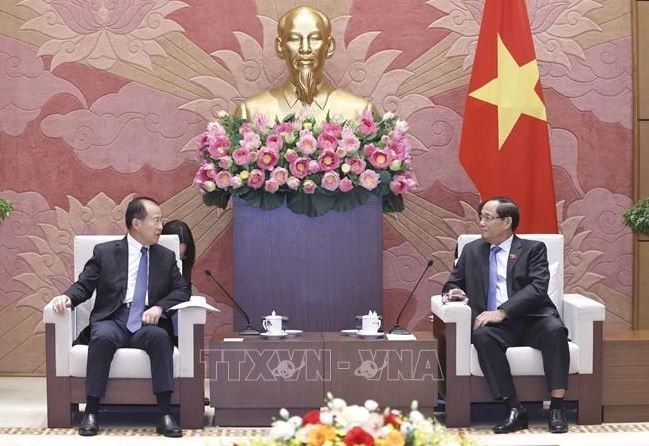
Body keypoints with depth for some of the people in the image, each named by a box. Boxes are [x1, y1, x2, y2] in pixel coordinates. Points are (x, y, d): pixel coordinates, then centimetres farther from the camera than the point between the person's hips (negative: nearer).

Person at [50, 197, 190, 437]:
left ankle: (165, 414, -32)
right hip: (112, 320, -1)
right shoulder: (104, 252, 10)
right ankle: (91, 411, -27)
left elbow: (182, 289, 11)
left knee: (161, 337, -33)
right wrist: (67, 297, -14)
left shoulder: (167, 257, 16)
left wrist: (159, 307, -8)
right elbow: (84, 285, 9)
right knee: (102, 337, -36)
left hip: (147, 322, 1)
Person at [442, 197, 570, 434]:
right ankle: (514, 410, -31)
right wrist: (455, 293, -2)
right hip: (494, 323, 2)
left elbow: (537, 288, -6)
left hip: (532, 319, -1)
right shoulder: (471, 251, 20)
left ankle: (556, 408, -28)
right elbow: (452, 283, 25)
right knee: (483, 336, -32)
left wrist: (502, 312, -19)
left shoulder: (533, 249, 9)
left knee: (555, 330, -33)